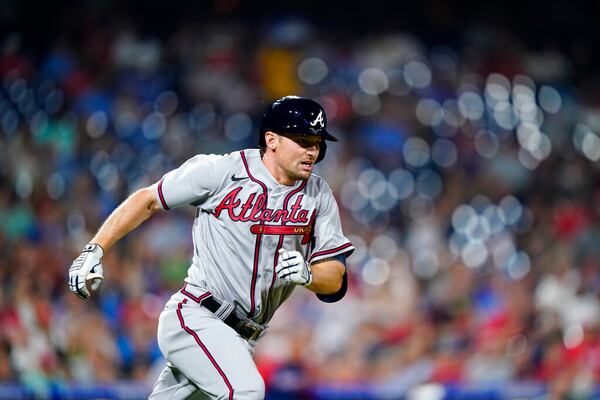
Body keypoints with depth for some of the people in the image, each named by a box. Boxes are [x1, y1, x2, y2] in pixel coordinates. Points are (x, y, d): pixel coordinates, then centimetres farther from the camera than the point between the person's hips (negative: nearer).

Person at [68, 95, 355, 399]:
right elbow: (148, 200, 1)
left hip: (241, 340, 6)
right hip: (194, 317, -6)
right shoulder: (222, 171, -8)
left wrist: (307, 274, -20)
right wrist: (95, 250, -7)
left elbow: (335, 281, 3)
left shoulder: (319, 197, 5)